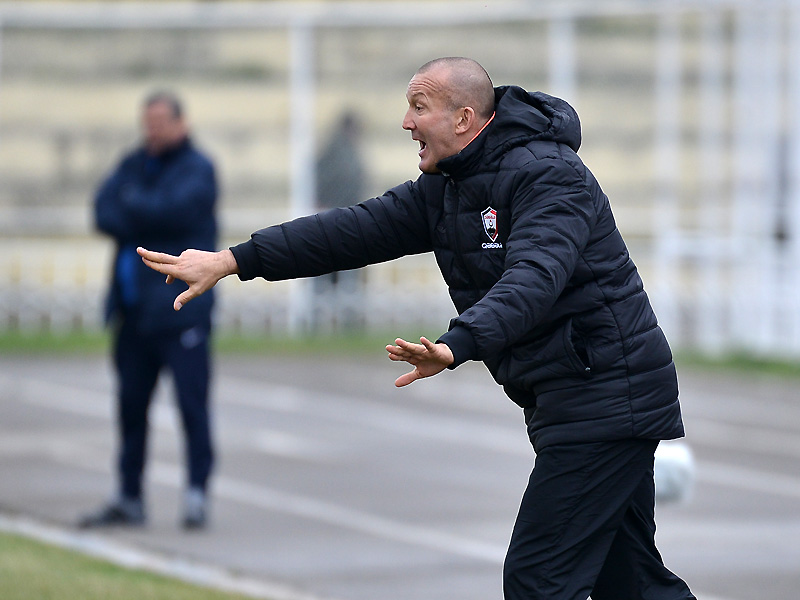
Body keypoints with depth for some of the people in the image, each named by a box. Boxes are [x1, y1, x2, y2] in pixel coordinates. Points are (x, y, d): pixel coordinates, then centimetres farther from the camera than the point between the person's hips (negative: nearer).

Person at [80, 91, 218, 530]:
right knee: (131, 403, 9)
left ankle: (197, 494, -4)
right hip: (134, 308, 6)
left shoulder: (197, 169, -2)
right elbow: (105, 212, 2)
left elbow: (168, 209, -17)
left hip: (181, 308, -6)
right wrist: (147, 222, -13)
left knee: (192, 403, -7)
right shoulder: (134, 164, 16)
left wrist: (129, 203, 0)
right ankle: (129, 498, 16)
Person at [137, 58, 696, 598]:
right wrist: (232, 260, -1)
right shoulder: (446, 189, 12)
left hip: (604, 395, -10)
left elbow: (533, 278, -33)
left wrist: (456, 346, -50)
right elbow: (361, 229, 7)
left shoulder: (548, 176, -18)